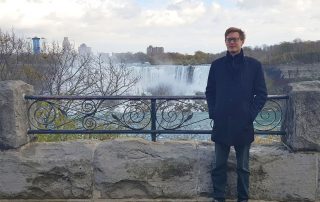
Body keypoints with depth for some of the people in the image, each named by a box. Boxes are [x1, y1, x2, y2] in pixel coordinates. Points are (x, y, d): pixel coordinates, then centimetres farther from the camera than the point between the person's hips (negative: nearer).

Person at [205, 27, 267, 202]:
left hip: (243, 125, -1)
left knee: (243, 167, 10)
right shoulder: (217, 65, 4)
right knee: (219, 165, 9)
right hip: (221, 124, 1)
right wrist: (213, 113, -3)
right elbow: (210, 92, 8)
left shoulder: (254, 65, -1)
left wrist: (251, 115, -8)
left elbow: (261, 94, 0)